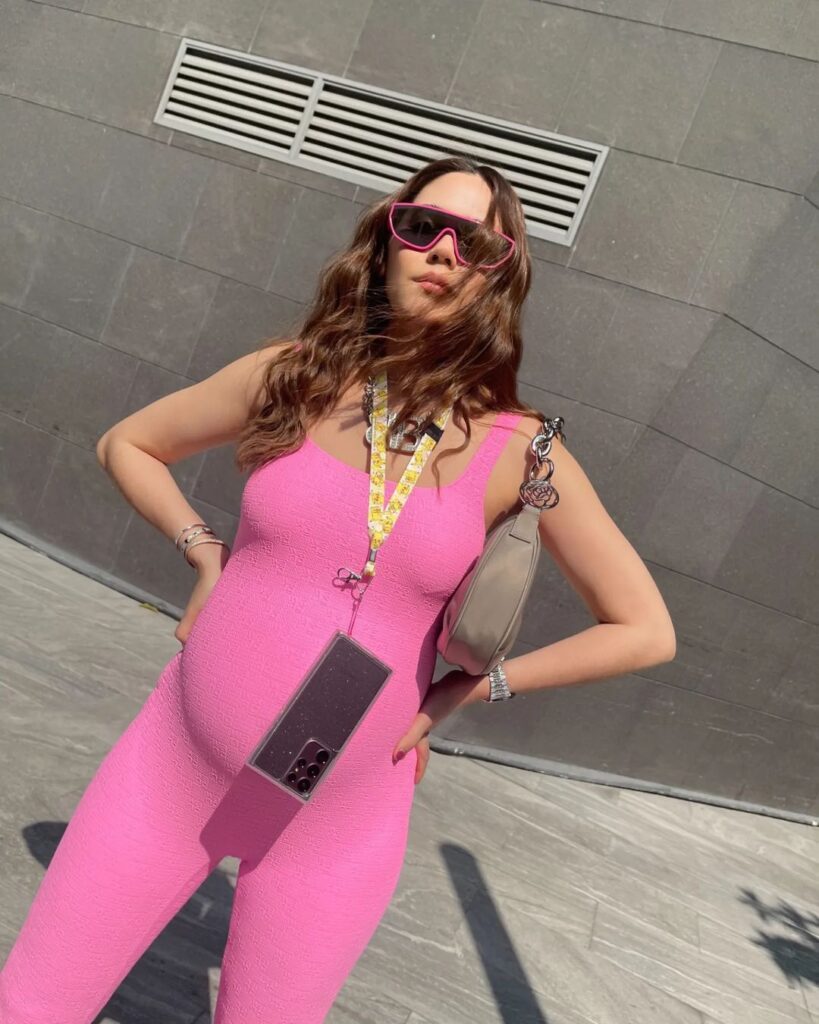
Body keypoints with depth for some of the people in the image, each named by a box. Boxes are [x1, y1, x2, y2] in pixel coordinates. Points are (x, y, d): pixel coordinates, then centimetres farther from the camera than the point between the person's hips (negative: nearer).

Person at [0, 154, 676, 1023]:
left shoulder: (518, 453, -10)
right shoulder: (291, 376, -5)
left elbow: (644, 631, -5)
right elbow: (125, 444, 12)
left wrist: (465, 689, -5)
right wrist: (204, 550, -1)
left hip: (338, 820, -1)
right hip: (173, 766, 2)